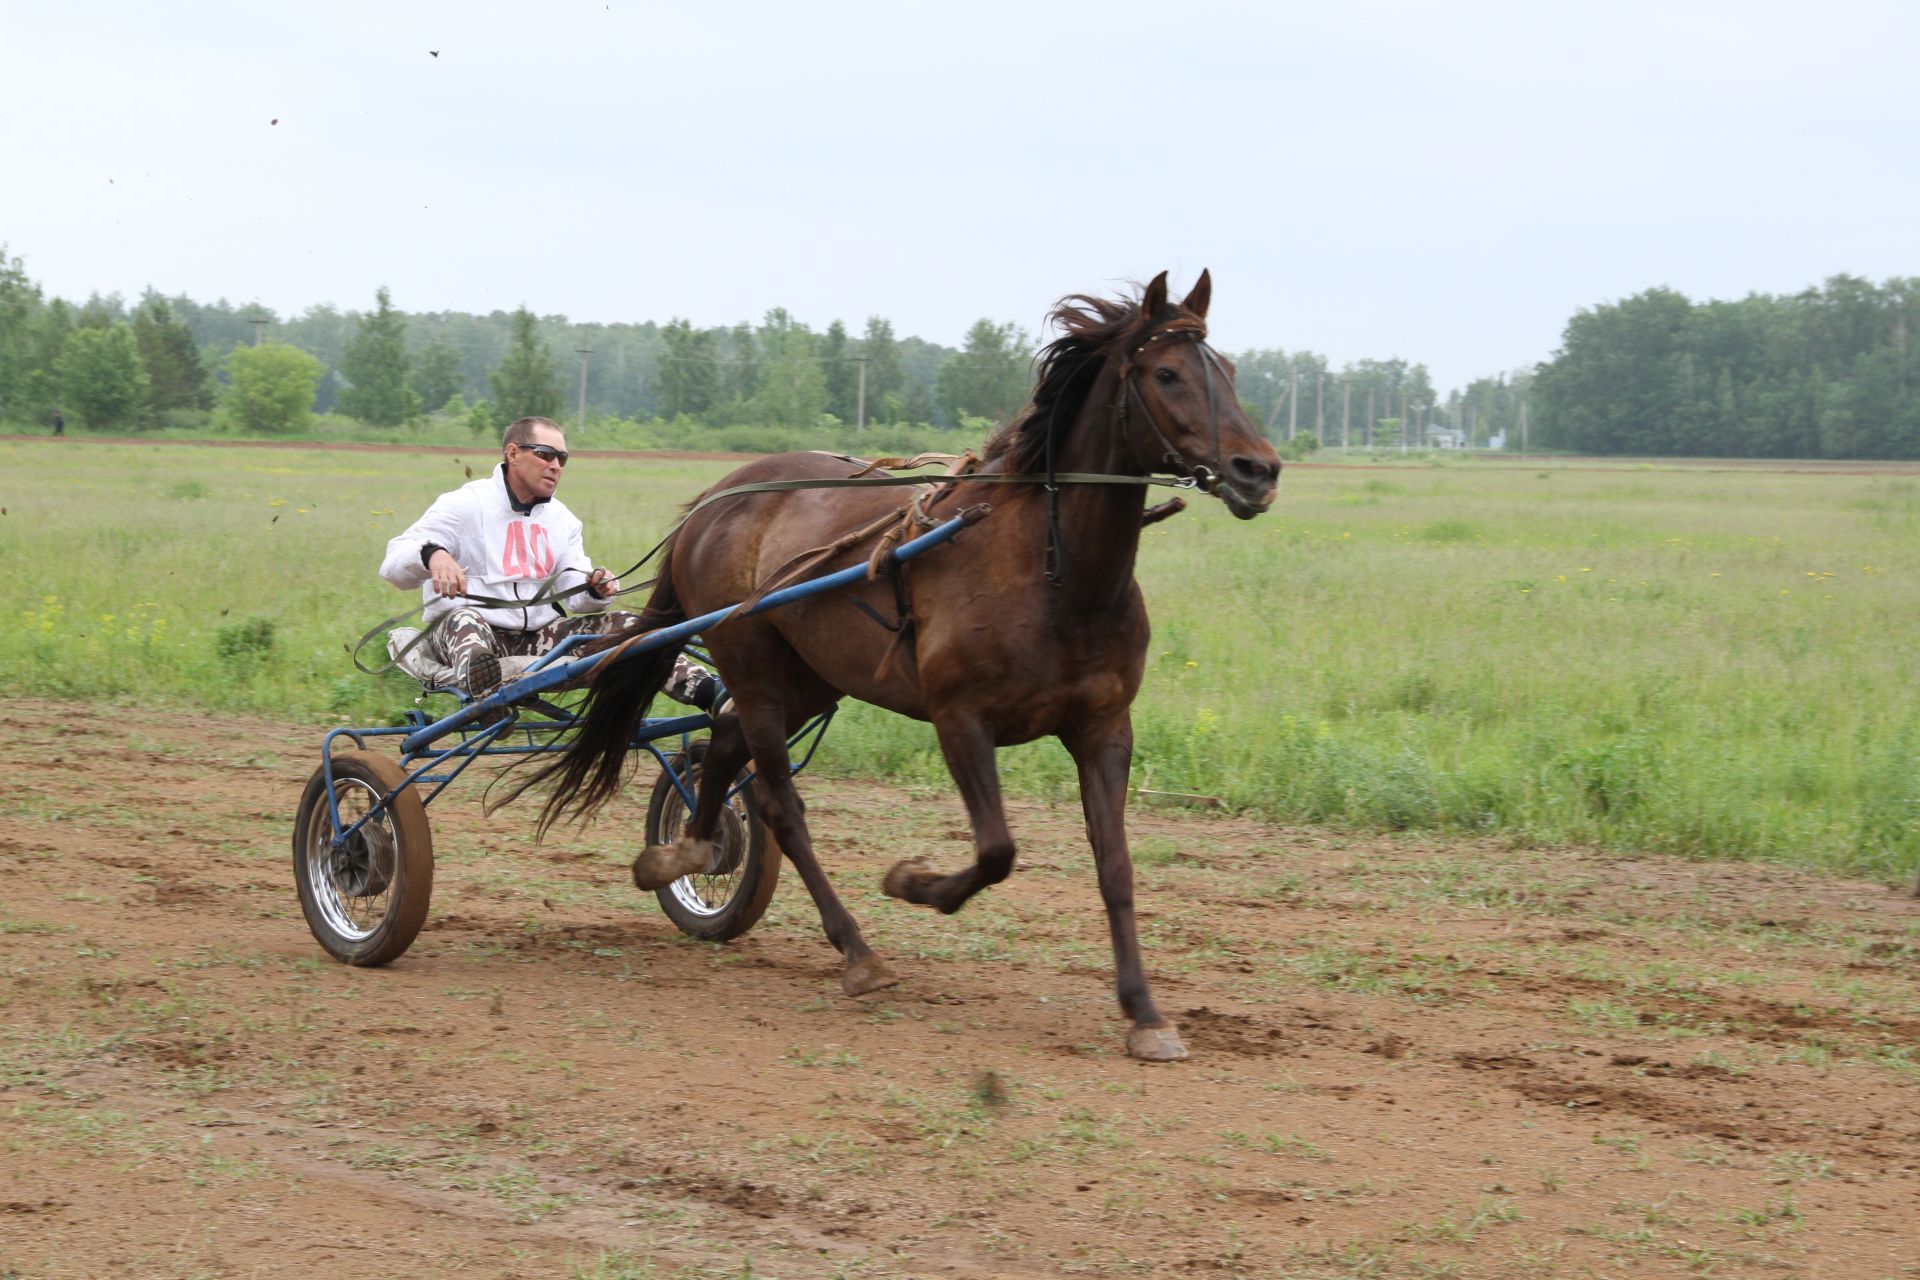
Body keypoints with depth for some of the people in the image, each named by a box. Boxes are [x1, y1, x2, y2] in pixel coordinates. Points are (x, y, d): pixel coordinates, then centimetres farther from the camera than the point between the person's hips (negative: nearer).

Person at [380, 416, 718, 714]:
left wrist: (596, 590, -16)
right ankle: (487, 698, -76)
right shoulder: (465, 505, -2)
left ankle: (708, 692, -30)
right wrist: (432, 555, -35)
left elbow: (575, 597, 10)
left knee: (627, 626, -12)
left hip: (538, 637, 6)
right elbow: (394, 564, -10)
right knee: (466, 620, -41)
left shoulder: (561, 518, 17)